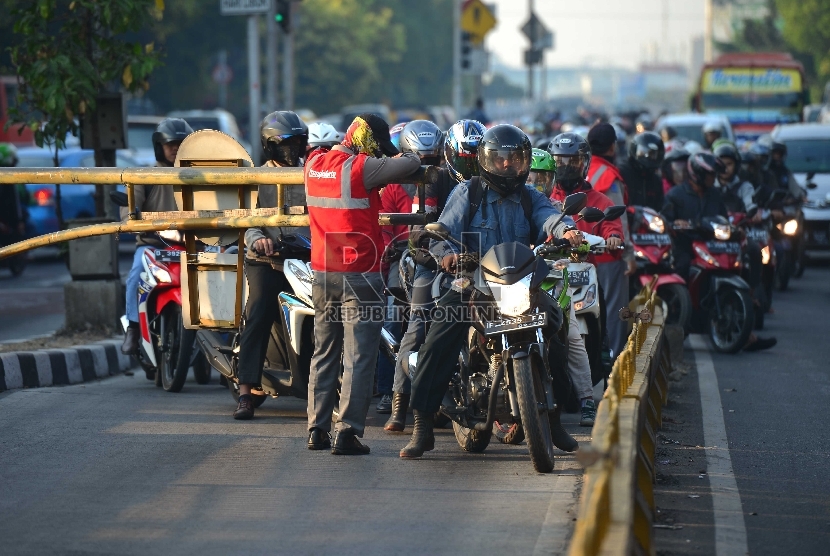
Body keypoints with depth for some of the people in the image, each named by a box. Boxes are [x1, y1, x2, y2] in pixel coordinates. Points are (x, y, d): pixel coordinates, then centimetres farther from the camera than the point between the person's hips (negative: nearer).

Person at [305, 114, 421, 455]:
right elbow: (409, 165, -15)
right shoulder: (361, 168, -15)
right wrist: (407, 156, 7)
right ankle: (347, 432, -7)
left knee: (324, 353, 15)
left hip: (322, 273, 7)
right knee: (358, 359, -3)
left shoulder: (314, 165, 5)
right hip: (359, 275, -7)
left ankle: (317, 430, 16)